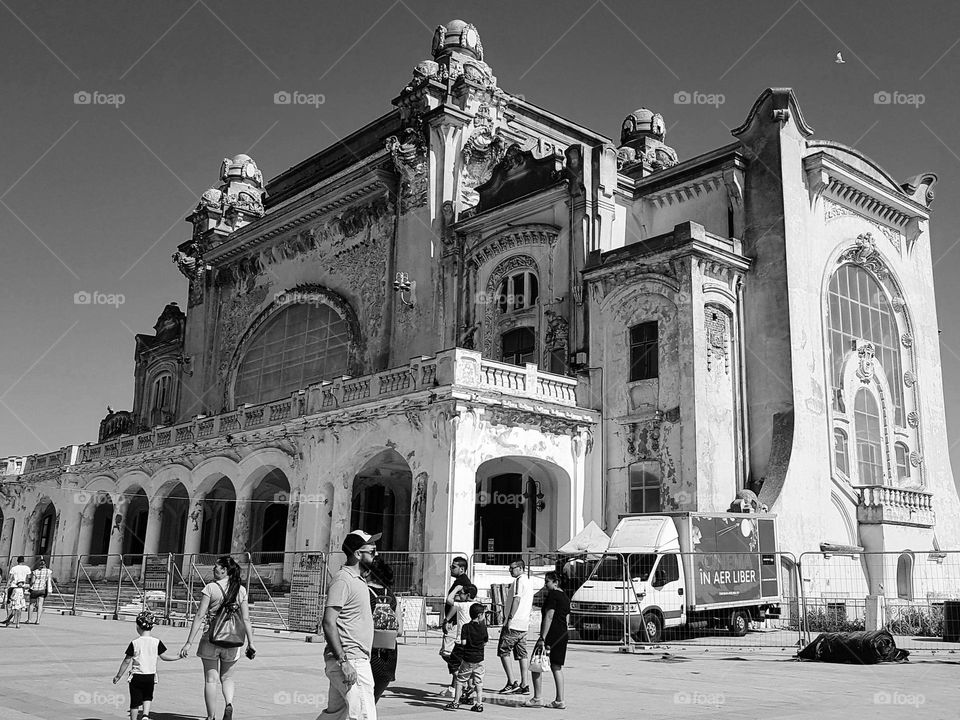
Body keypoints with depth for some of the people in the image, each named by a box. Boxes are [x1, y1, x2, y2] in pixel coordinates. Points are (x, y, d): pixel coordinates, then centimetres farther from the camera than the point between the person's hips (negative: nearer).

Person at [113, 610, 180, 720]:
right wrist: (178, 656, 12)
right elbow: (164, 657, 0)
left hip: (136, 676, -2)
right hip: (150, 676, 2)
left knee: (135, 701, 10)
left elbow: (126, 661, -4)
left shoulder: (134, 643, -9)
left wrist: (118, 676, 6)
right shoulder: (157, 642, -6)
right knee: (148, 697, 21)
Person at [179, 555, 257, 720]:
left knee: (211, 679, 9)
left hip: (211, 639, -3)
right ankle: (229, 704, -7)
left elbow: (200, 616, -10)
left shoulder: (210, 588, -8)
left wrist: (189, 642, -7)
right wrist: (250, 643, 8)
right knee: (227, 678, 18)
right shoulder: (241, 590, 1)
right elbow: (245, 619, 1)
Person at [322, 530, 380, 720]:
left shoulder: (359, 580, 17)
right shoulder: (343, 581, -14)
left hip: (358, 659, 10)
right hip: (350, 661, -10)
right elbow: (329, 623, -20)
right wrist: (343, 661, -24)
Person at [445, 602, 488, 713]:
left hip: (467, 659, -2)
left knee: (460, 680, 9)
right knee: (478, 682, 9)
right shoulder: (483, 627, -5)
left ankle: (456, 703, 11)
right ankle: (479, 704, 9)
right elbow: (485, 642, 2)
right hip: (479, 659, 2)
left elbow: (463, 643, -12)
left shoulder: (466, 627, -9)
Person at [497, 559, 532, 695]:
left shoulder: (519, 581, -11)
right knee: (522, 654, 8)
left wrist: (509, 619, -21)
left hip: (513, 623, -9)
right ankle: (524, 685, 7)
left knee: (503, 651, -3)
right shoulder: (528, 582, 18)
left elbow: (516, 600, -20)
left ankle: (512, 683, -8)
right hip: (524, 625, 9)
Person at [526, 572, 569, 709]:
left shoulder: (552, 595, -11)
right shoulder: (565, 597, 17)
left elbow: (549, 617, -19)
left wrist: (542, 638, -21)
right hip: (562, 635, 9)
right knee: (557, 667, 11)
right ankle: (560, 701, 9)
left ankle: (537, 698, 0)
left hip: (550, 634, -9)